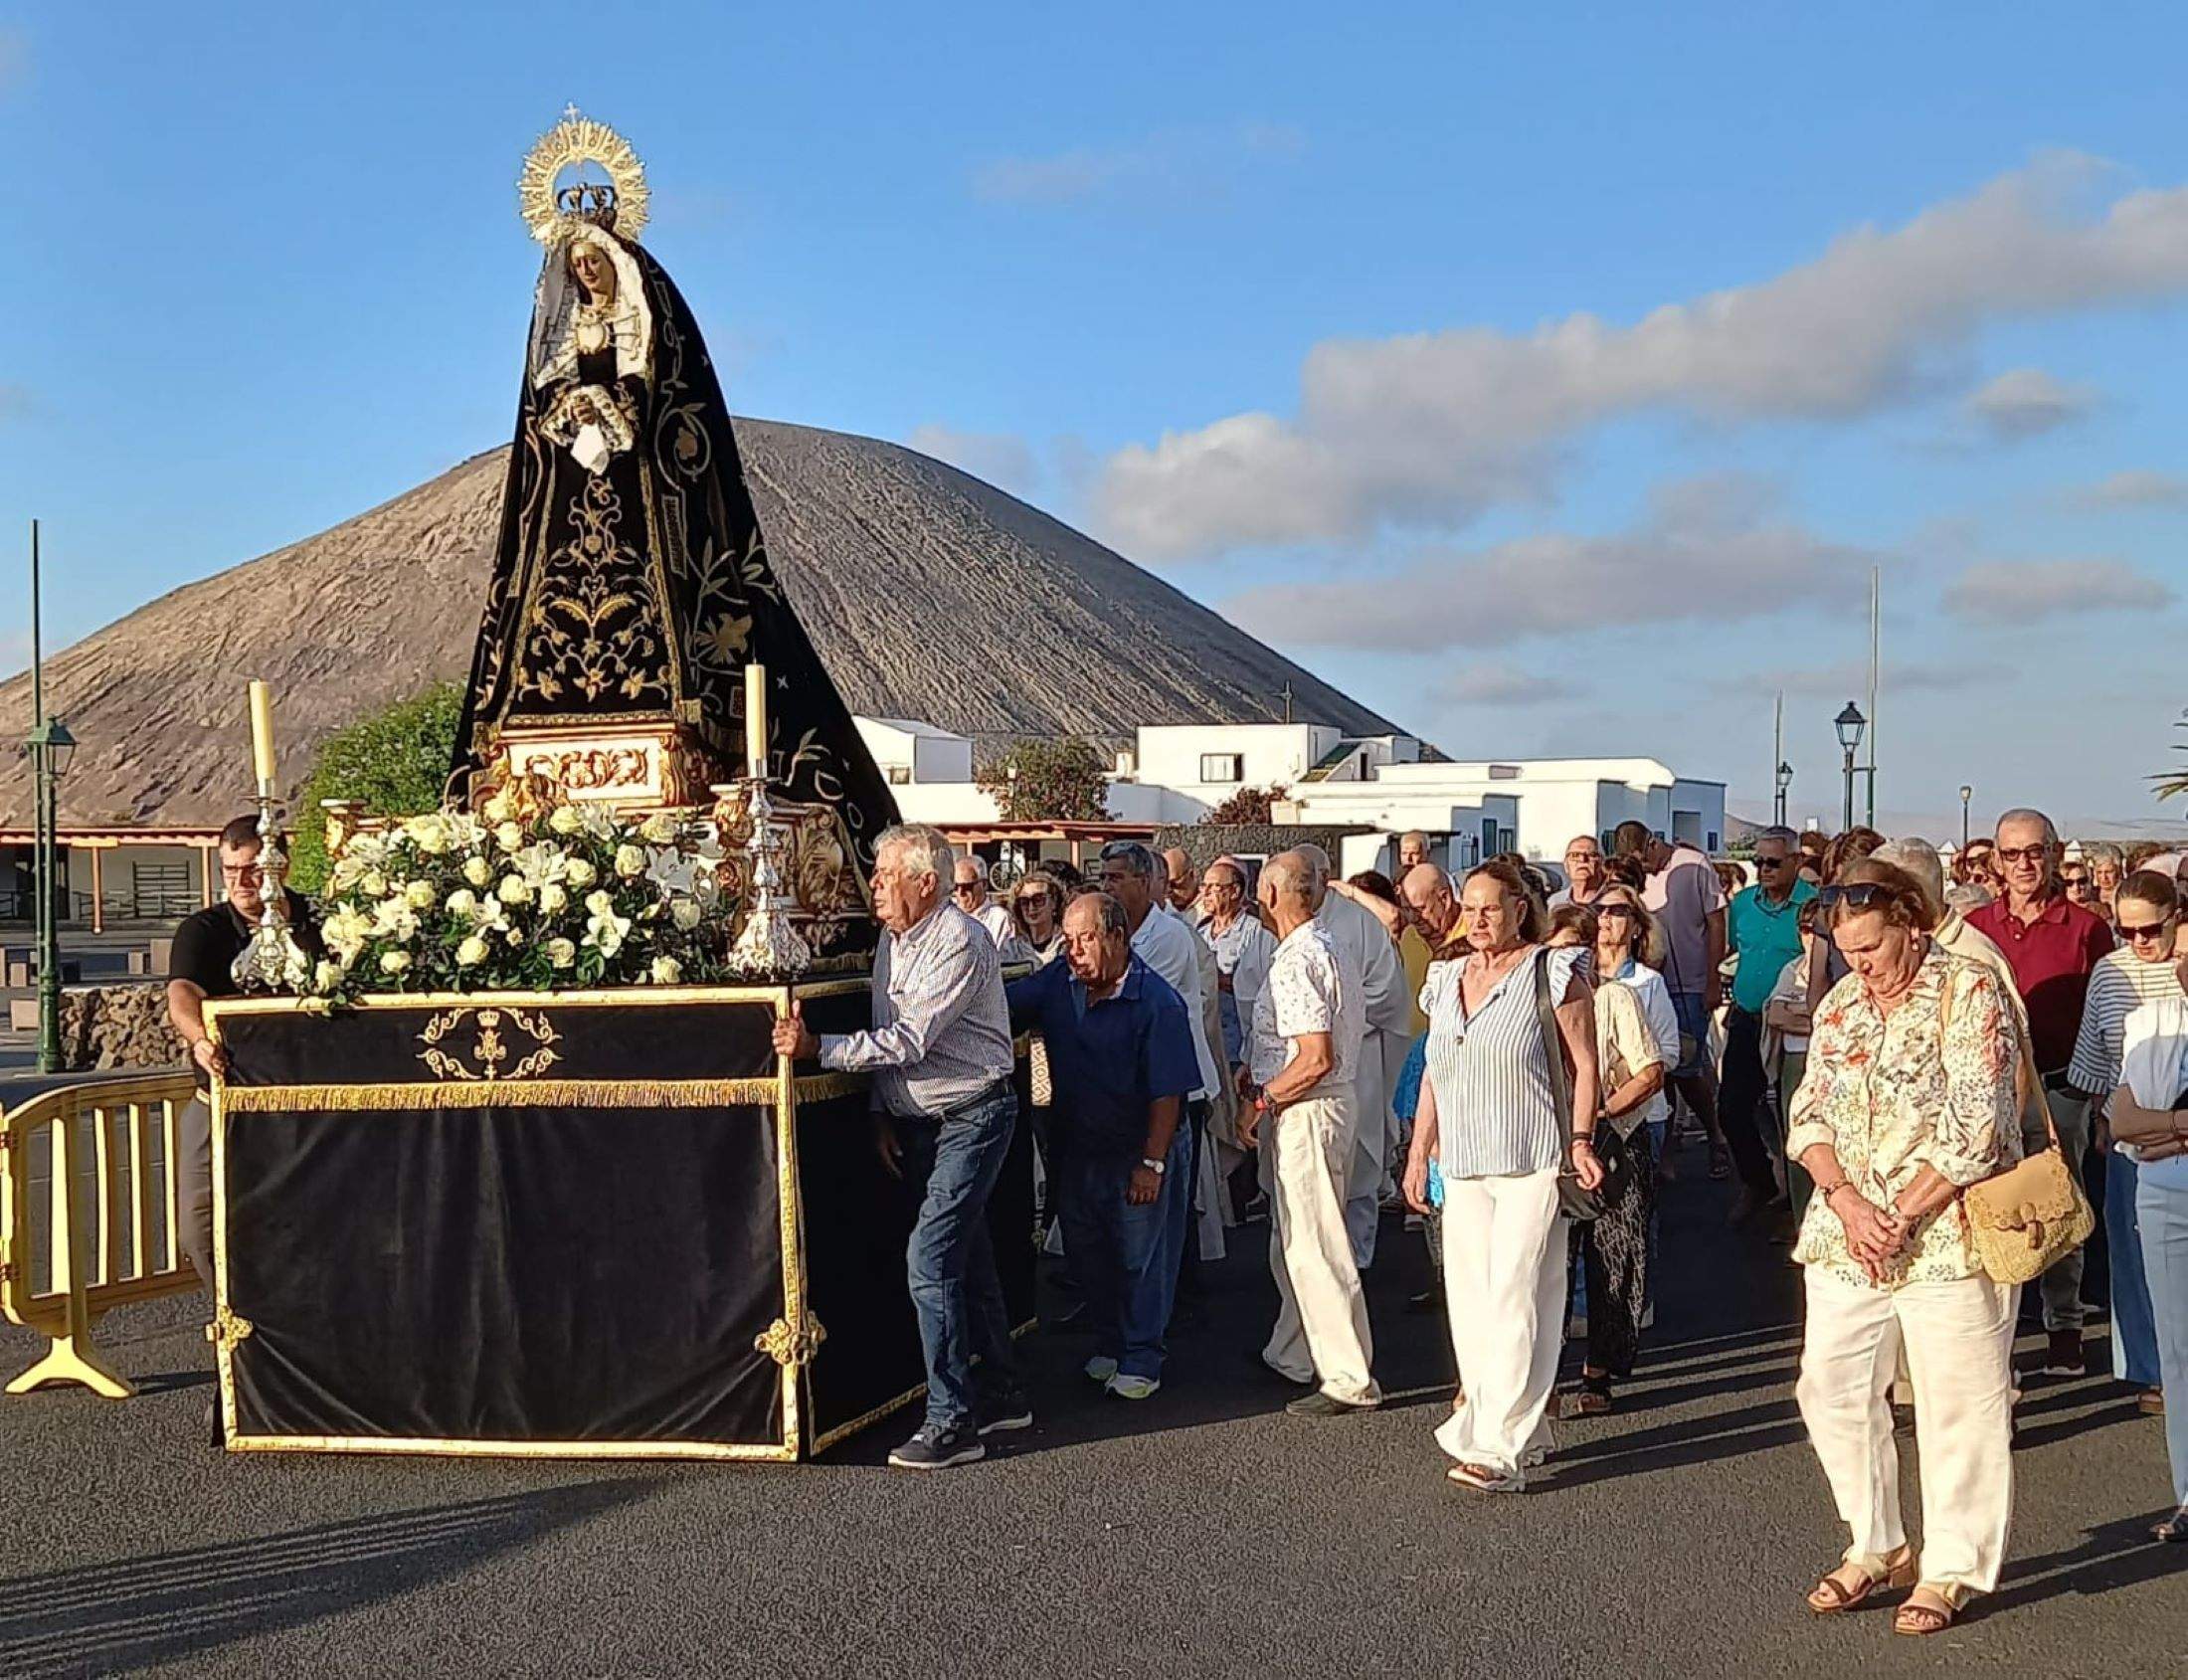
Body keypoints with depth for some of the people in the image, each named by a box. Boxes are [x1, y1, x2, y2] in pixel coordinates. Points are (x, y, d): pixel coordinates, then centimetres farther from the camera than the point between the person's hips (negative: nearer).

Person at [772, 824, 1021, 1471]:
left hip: (972, 1118, -9)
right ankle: (1003, 1392, 26)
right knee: (967, 1258, 15)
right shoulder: (891, 939, 10)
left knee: (930, 1258, -15)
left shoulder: (960, 941, -18)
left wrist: (817, 1048, -29)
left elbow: (908, 1041, -26)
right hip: (917, 1121, 9)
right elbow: (884, 1038, 17)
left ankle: (951, 1422, -9)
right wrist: (881, 1114, 10)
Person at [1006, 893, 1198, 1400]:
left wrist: (1151, 1163, -20)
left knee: (1141, 1258, 5)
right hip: (1082, 1148, 6)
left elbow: (1167, 1093, -20)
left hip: (1143, 1148, -6)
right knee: (1086, 1251, 16)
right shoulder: (1057, 983, -4)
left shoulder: (1156, 1001, -21)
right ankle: (1108, 1344, 33)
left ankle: (1141, 1360, 18)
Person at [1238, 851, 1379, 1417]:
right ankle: (1292, 1356, 31)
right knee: (1292, 1244, 19)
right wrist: (1258, 1071, 14)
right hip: (1320, 1109, 11)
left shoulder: (1296, 961, -20)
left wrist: (1262, 1100, -15)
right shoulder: (1327, 948, 13)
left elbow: (1317, 1058, -26)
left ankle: (1351, 1380, -1)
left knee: (1314, 1248, -6)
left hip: (1305, 1113, -11)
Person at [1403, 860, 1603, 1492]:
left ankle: (1501, 1446, -5)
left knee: (1515, 1300, -8)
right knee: (1470, 1302, 5)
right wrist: (1418, 1154, 18)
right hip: (1462, 1166, 6)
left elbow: (1585, 1065, -3)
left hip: (1534, 1163, -6)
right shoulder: (1447, 980, 16)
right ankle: (1523, 1430, 16)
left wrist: (1581, 1141, -13)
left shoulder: (1554, 973, -2)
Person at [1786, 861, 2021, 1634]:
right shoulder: (1840, 1003, 9)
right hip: (1844, 1240, 6)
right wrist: (1844, 1200, -10)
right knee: (1831, 1388, 9)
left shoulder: (1969, 994, -9)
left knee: (1957, 1406, 3)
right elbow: (1809, 1114, 7)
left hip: (1947, 1240, -6)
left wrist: (1901, 1217, -15)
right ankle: (1877, 1546, 26)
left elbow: (1976, 1128, -15)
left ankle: (1951, 1568, 19)